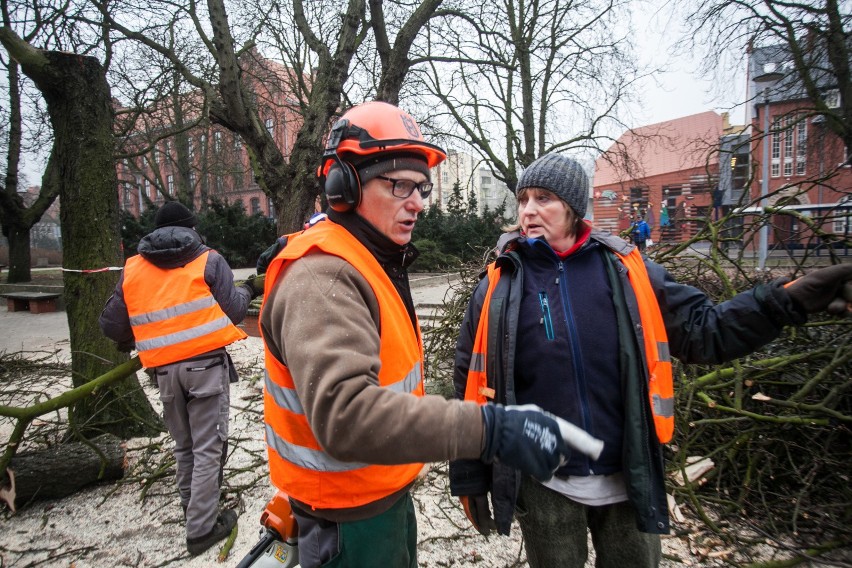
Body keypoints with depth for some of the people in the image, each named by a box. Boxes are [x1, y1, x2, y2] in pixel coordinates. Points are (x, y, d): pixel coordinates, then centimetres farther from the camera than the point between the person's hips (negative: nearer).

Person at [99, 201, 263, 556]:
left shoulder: (132, 268, 10)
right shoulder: (208, 260, 0)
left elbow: (112, 324, 10)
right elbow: (232, 310, -1)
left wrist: (127, 342, 32)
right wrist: (247, 291, 19)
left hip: (165, 369, 4)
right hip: (207, 362, -4)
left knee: (183, 445, 21)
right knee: (208, 447, 3)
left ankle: (192, 508, 35)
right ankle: (201, 529, 8)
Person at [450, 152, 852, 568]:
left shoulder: (625, 271, -5)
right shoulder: (498, 286, -7)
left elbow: (703, 330, 0)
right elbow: (472, 386, -4)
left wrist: (787, 299, -15)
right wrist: (470, 478, -1)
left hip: (628, 480, 1)